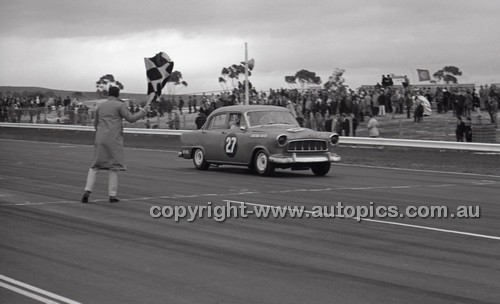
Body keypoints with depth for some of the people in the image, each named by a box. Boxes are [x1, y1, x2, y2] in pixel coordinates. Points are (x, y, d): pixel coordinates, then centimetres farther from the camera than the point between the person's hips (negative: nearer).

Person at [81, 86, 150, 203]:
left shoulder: (100, 106, 13)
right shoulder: (120, 105, -2)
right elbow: (131, 119, -6)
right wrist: (144, 111, 5)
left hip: (100, 140, 4)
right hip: (114, 140, -4)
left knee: (95, 167, 10)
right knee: (114, 167, 5)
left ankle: (87, 191, -5)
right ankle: (112, 195, 2)